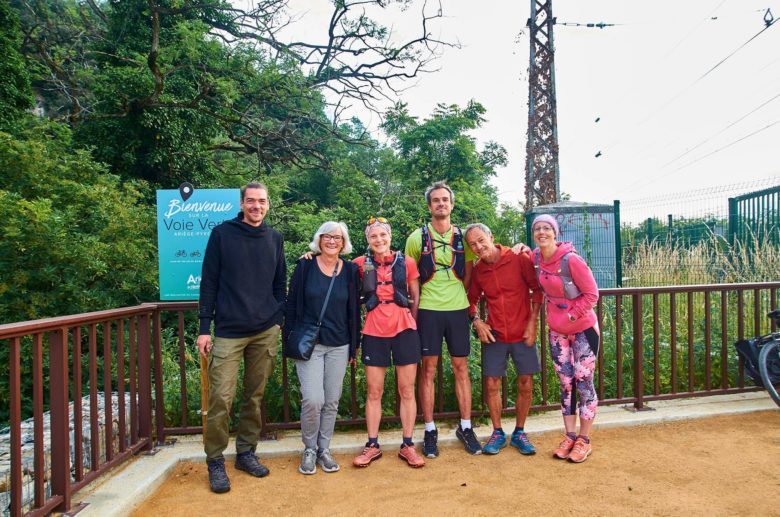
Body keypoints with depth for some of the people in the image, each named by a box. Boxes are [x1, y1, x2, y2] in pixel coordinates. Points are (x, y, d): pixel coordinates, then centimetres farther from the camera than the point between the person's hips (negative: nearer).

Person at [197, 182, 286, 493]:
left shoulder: (275, 239, 9)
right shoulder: (222, 233, 0)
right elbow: (209, 281, -1)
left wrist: (279, 321, 7)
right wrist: (205, 327, -5)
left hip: (266, 332, 3)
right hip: (228, 332, -3)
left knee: (256, 395, 10)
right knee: (221, 397, -4)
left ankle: (246, 452, 26)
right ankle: (215, 461, 14)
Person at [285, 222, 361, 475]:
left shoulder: (351, 270, 4)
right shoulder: (305, 266, -1)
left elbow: (354, 310, 8)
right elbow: (292, 304, 2)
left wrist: (354, 345, 8)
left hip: (339, 346, 3)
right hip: (308, 343, -2)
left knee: (332, 402, 8)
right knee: (313, 399, -10)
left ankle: (324, 449, 27)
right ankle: (309, 450, 15)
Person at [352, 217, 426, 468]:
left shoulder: (406, 263, 1)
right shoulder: (361, 264, 2)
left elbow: (416, 298, 8)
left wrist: (411, 323, 7)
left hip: (404, 330, 0)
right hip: (374, 332, 0)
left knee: (407, 391, 6)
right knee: (374, 392, 7)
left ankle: (407, 445, 19)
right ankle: (372, 445, 21)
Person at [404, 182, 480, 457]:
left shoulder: (462, 237, 6)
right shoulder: (417, 237, 1)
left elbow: (468, 274, 13)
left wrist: (456, 295, 2)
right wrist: (415, 307, 0)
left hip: (458, 309, 2)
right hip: (428, 310, -2)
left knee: (461, 368, 9)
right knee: (428, 369, 4)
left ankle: (465, 427, 23)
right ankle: (430, 431, 16)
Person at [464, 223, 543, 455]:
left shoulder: (519, 259, -9)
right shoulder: (477, 270, 1)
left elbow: (537, 289, -4)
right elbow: (471, 299, 15)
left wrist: (532, 322, -8)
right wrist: (476, 321, -2)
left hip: (523, 334, -2)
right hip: (494, 335, 2)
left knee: (525, 385, 5)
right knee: (492, 384, 3)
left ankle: (519, 433, 24)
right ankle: (498, 433, 22)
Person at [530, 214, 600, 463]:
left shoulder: (571, 260, -22)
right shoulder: (536, 257, -5)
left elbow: (591, 294, -15)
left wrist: (572, 315, -17)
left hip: (583, 328, -5)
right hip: (556, 331, 5)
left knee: (583, 383, 4)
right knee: (565, 383, 11)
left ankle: (584, 440, 17)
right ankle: (570, 436, 23)